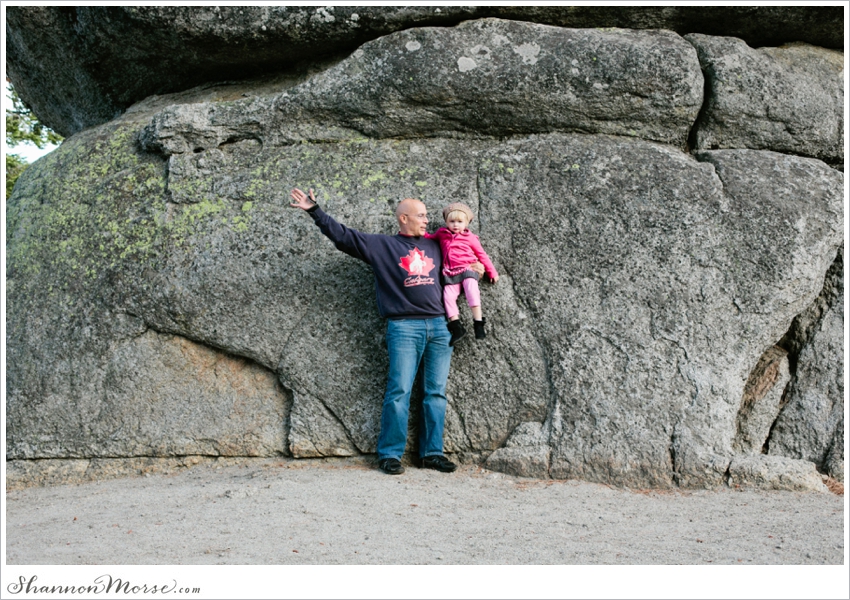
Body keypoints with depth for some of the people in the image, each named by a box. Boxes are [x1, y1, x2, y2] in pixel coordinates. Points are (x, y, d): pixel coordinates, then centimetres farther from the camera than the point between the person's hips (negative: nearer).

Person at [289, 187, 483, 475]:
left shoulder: (434, 246, 20)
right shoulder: (381, 245, 7)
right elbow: (342, 235, 5)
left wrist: (473, 267, 15)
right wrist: (315, 211, 0)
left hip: (439, 326, 4)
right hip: (404, 327, -4)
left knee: (436, 392, 3)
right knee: (399, 391, -8)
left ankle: (432, 452, 10)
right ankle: (390, 454, -1)